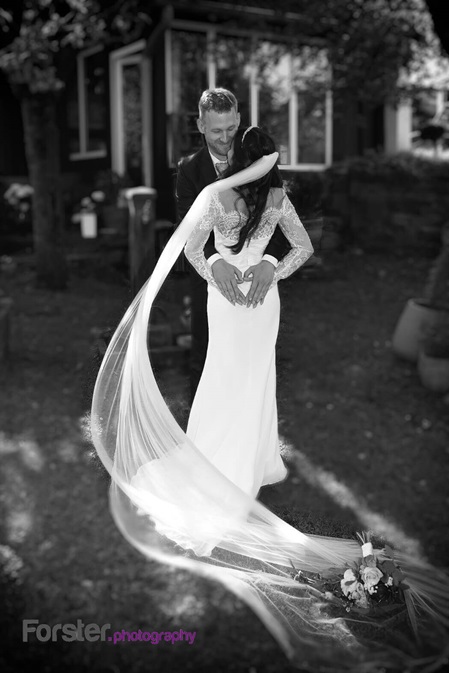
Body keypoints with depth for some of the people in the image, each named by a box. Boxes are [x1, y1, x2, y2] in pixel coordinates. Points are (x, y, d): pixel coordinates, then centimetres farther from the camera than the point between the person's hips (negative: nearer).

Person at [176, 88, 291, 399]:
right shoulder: (189, 168, -5)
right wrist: (215, 260, -38)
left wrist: (270, 260, -35)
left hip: (254, 281, 0)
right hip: (210, 280, 0)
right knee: (203, 363, 15)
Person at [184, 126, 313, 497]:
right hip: (264, 297, 3)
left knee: (226, 376, 12)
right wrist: (272, 275, 2)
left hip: (226, 296, -3)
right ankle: (255, 465, 29)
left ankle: (220, 459, 24)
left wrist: (216, 280, 2)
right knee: (257, 376, 16)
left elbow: (192, 250, -10)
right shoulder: (278, 198, -7)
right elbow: (305, 248, 0)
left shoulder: (217, 197, -17)